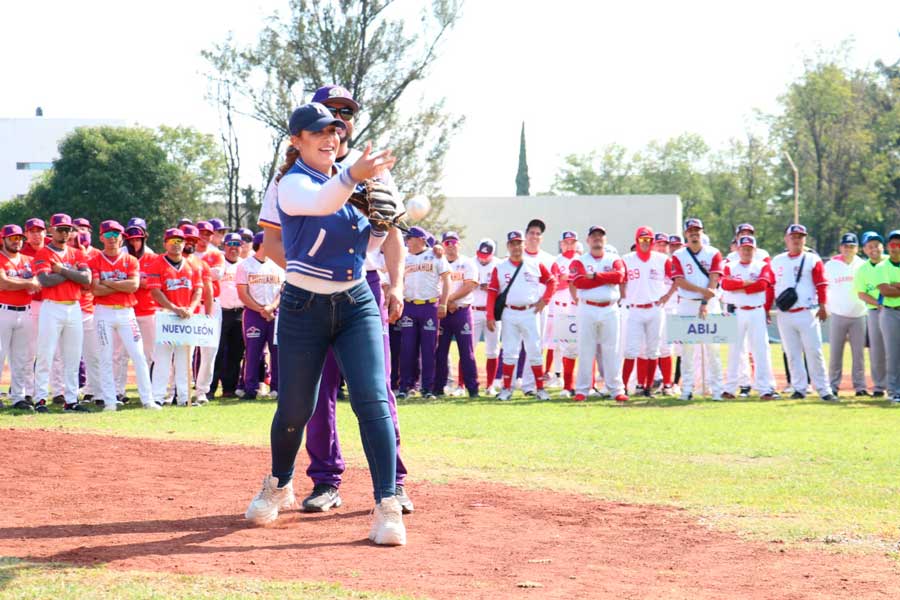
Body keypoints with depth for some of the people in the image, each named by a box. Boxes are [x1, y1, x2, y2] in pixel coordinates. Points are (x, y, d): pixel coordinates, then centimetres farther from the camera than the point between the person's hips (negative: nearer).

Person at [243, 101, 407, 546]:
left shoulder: (346, 179, 8)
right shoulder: (293, 185, -11)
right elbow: (321, 203, -36)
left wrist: (382, 221, -6)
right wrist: (352, 178, -56)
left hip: (357, 305, 4)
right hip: (305, 309, -4)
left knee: (372, 400, -12)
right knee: (295, 409, 5)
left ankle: (388, 507, -15)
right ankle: (279, 486, 34)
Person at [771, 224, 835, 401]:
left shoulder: (812, 260, 1)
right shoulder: (777, 261, 11)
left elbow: (821, 284, -3)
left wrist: (822, 306, -12)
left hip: (807, 313, -4)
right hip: (784, 315, 4)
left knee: (814, 353, -6)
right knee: (792, 354, 5)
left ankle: (823, 390, -3)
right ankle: (799, 388, 10)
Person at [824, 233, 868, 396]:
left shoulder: (862, 266, 6)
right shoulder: (831, 266, 4)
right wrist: (826, 309, 2)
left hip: (858, 315, 1)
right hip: (837, 315, -1)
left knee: (859, 352, 1)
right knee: (835, 353, -1)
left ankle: (860, 386, 5)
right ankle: (833, 386, 4)